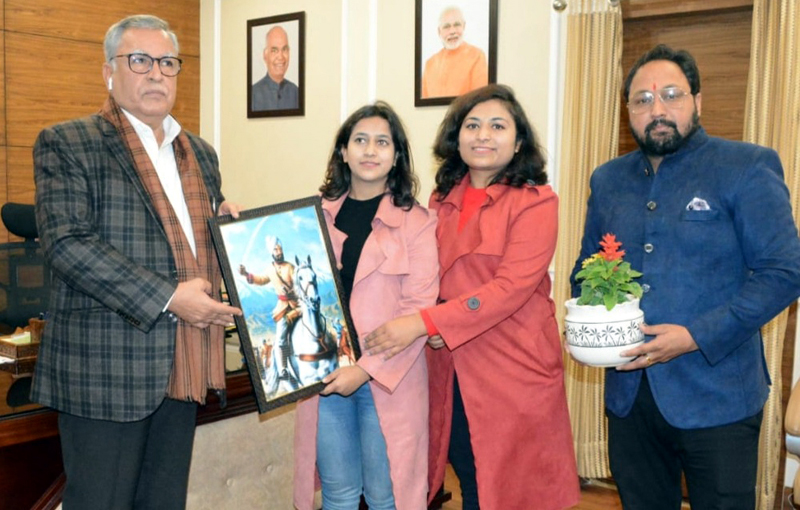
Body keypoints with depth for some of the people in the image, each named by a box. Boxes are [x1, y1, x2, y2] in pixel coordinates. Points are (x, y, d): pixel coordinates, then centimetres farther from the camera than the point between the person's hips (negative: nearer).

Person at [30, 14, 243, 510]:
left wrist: (228, 219, 1)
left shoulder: (200, 152, 15)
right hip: (106, 366, -6)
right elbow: (67, 242, -16)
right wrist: (167, 297, -21)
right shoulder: (66, 144, -4)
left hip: (183, 365, 6)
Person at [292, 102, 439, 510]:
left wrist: (366, 368, -14)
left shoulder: (416, 222, -3)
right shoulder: (318, 216, 8)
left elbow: (418, 308, -9)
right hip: (326, 375, 3)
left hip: (390, 380, -3)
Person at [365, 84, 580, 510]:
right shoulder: (444, 200, 9)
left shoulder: (535, 203, -9)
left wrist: (421, 323, -23)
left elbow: (511, 287, -19)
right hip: (451, 370, 5)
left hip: (513, 371, -5)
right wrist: (430, 324, -6)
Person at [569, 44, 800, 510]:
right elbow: (586, 268, 18)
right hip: (629, 393, 5)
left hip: (716, 399, -4)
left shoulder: (747, 168, -7)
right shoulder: (608, 179, 9)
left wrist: (696, 337, -20)